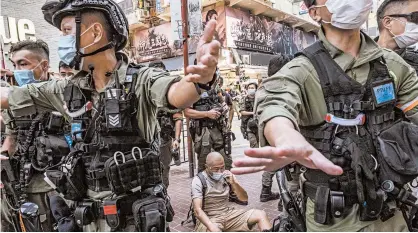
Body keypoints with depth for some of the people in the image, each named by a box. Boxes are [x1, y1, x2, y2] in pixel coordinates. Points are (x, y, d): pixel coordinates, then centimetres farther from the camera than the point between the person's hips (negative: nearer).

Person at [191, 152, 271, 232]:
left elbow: (244, 198, 0)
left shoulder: (227, 175, 1)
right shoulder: (199, 180, -13)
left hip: (229, 213, 5)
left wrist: (234, 183, -19)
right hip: (210, 218, -4)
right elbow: (197, 210, -22)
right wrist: (212, 227, -38)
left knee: (261, 215, -13)